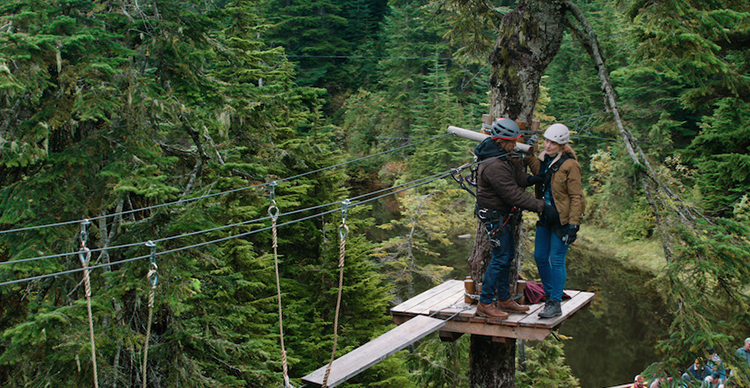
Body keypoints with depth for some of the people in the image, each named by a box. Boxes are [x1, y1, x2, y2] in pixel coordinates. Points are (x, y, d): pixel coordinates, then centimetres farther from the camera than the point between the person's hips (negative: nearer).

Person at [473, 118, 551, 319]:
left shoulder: (504, 158, 6)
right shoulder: (494, 166, -27)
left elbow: (520, 182, 2)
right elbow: (513, 194, -26)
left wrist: (517, 163, -15)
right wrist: (541, 206, -22)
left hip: (505, 215, 10)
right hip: (495, 217, -10)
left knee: (507, 256, 15)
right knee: (500, 258, -7)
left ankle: (504, 299, 25)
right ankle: (484, 304, 1)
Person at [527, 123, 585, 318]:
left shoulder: (570, 165, -14)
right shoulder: (544, 159, 6)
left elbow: (577, 197, -13)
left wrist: (573, 225, -18)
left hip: (562, 220, -7)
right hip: (545, 218, 7)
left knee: (557, 260, -4)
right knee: (540, 257, 11)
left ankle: (555, 304, 5)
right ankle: (550, 295, 28)